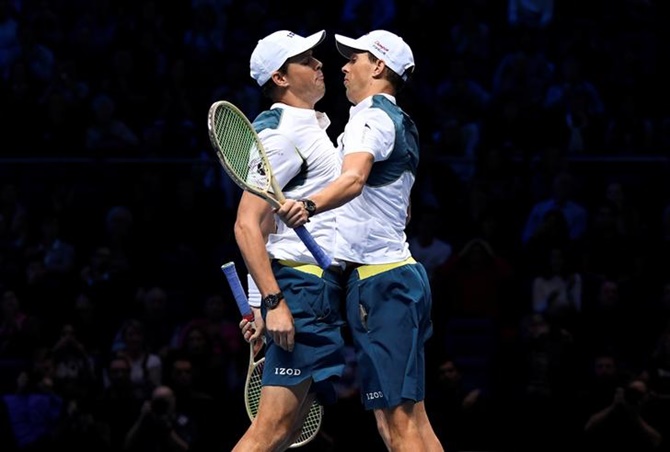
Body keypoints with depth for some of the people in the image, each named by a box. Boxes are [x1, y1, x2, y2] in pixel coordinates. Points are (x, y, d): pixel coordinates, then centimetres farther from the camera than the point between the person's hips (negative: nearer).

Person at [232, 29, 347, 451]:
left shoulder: (312, 127, 19)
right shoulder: (281, 134, -12)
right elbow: (247, 225, -18)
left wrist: (261, 302, 23)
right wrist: (274, 301, -25)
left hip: (322, 288, 11)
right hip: (300, 287, -11)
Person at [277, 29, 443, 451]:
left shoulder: (371, 115, -10)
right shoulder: (400, 124, 20)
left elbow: (353, 178, -32)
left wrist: (309, 206, -50)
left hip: (378, 281, -10)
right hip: (398, 272, 10)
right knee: (408, 417, 9)